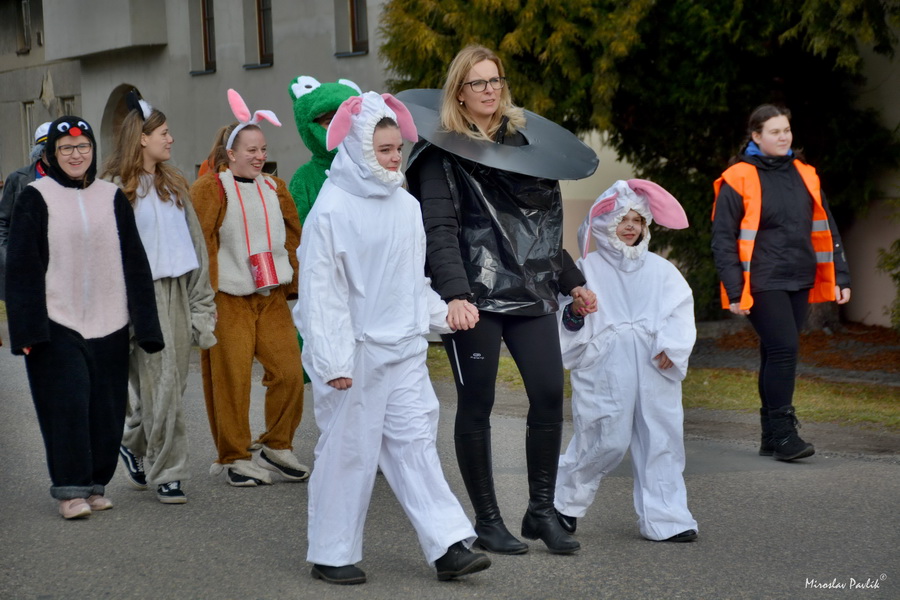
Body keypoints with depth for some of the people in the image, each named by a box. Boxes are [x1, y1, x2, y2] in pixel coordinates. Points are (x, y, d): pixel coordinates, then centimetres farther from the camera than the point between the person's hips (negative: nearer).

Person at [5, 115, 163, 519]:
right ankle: (70, 489, 1)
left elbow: (133, 262, 9)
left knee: (106, 408, 5)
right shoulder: (35, 199, 0)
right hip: (56, 323, -3)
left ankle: (96, 484, 17)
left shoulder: (112, 198, 9)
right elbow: (22, 268, -3)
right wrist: (28, 327, -10)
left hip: (107, 323, 3)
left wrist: (144, 322, 3)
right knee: (67, 404, -7)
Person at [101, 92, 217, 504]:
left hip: (178, 293, 6)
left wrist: (201, 305, 12)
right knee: (160, 385, -7)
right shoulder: (117, 188, -6)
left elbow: (194, 243, 17)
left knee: (168, 385, 7)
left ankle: (134, 445, 29)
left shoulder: (173, 185, 16)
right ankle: (166, 474, 1)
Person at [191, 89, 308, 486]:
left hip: (271, 297, 5)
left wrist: (294, 287, 13)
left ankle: (277, 447, 15)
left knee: (289, 372, -1)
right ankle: (234, 458, 10)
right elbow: (199, 244, -8)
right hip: (228, 300, -5)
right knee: (231, 380, -2)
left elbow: (293, 240, 18)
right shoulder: (209, 189, -5)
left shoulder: (275, 189, 13)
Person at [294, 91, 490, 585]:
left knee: (416, 443, 4)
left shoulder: (407, 206, 8)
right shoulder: (333, 207, -11)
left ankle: (448, 546, 1)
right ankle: (332, 554, 13)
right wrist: (332, 359, -17)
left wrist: (444, 315, 13)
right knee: (348, 449, 2)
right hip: (355, 351, -6)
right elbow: (319, 288, -13)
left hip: (403, 349, 6)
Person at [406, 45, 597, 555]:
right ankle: (487, 519, 12)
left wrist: (571, 281, 22)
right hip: (475, 297, -5)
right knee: (477, 404, 1)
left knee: (549, 394, -4)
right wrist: (456, 294, -26)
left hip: (531, 291, 5)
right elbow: (440, 230, -13)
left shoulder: (524, 140, 16)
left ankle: (542, 510, 8)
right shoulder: (443, 153, -2)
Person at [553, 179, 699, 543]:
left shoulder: (659, 269, 14)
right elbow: (566, 323, 5)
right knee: (605, 441, -5)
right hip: (605, 372, -3)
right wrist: (574, 313, -18)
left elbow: (680, 312, 5)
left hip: (655, 371, 3)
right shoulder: (589, 268, 7)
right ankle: (563, 504, 16)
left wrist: (671, 347, -11)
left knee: (661, 440, 0)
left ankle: (664, 518, 7)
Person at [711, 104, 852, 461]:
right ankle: (783, 434, -9)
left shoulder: (804, 176, 12)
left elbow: (825, 230, 17)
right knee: (783, 348, -15)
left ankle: (771, 438, 15)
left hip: (799, 283, 6)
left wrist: (840, 277, 11)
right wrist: (734, 291, -11)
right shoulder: (738, 180, -6)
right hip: (762, 284, -6)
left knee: (778, 355, 9)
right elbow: (723, 238, -6)